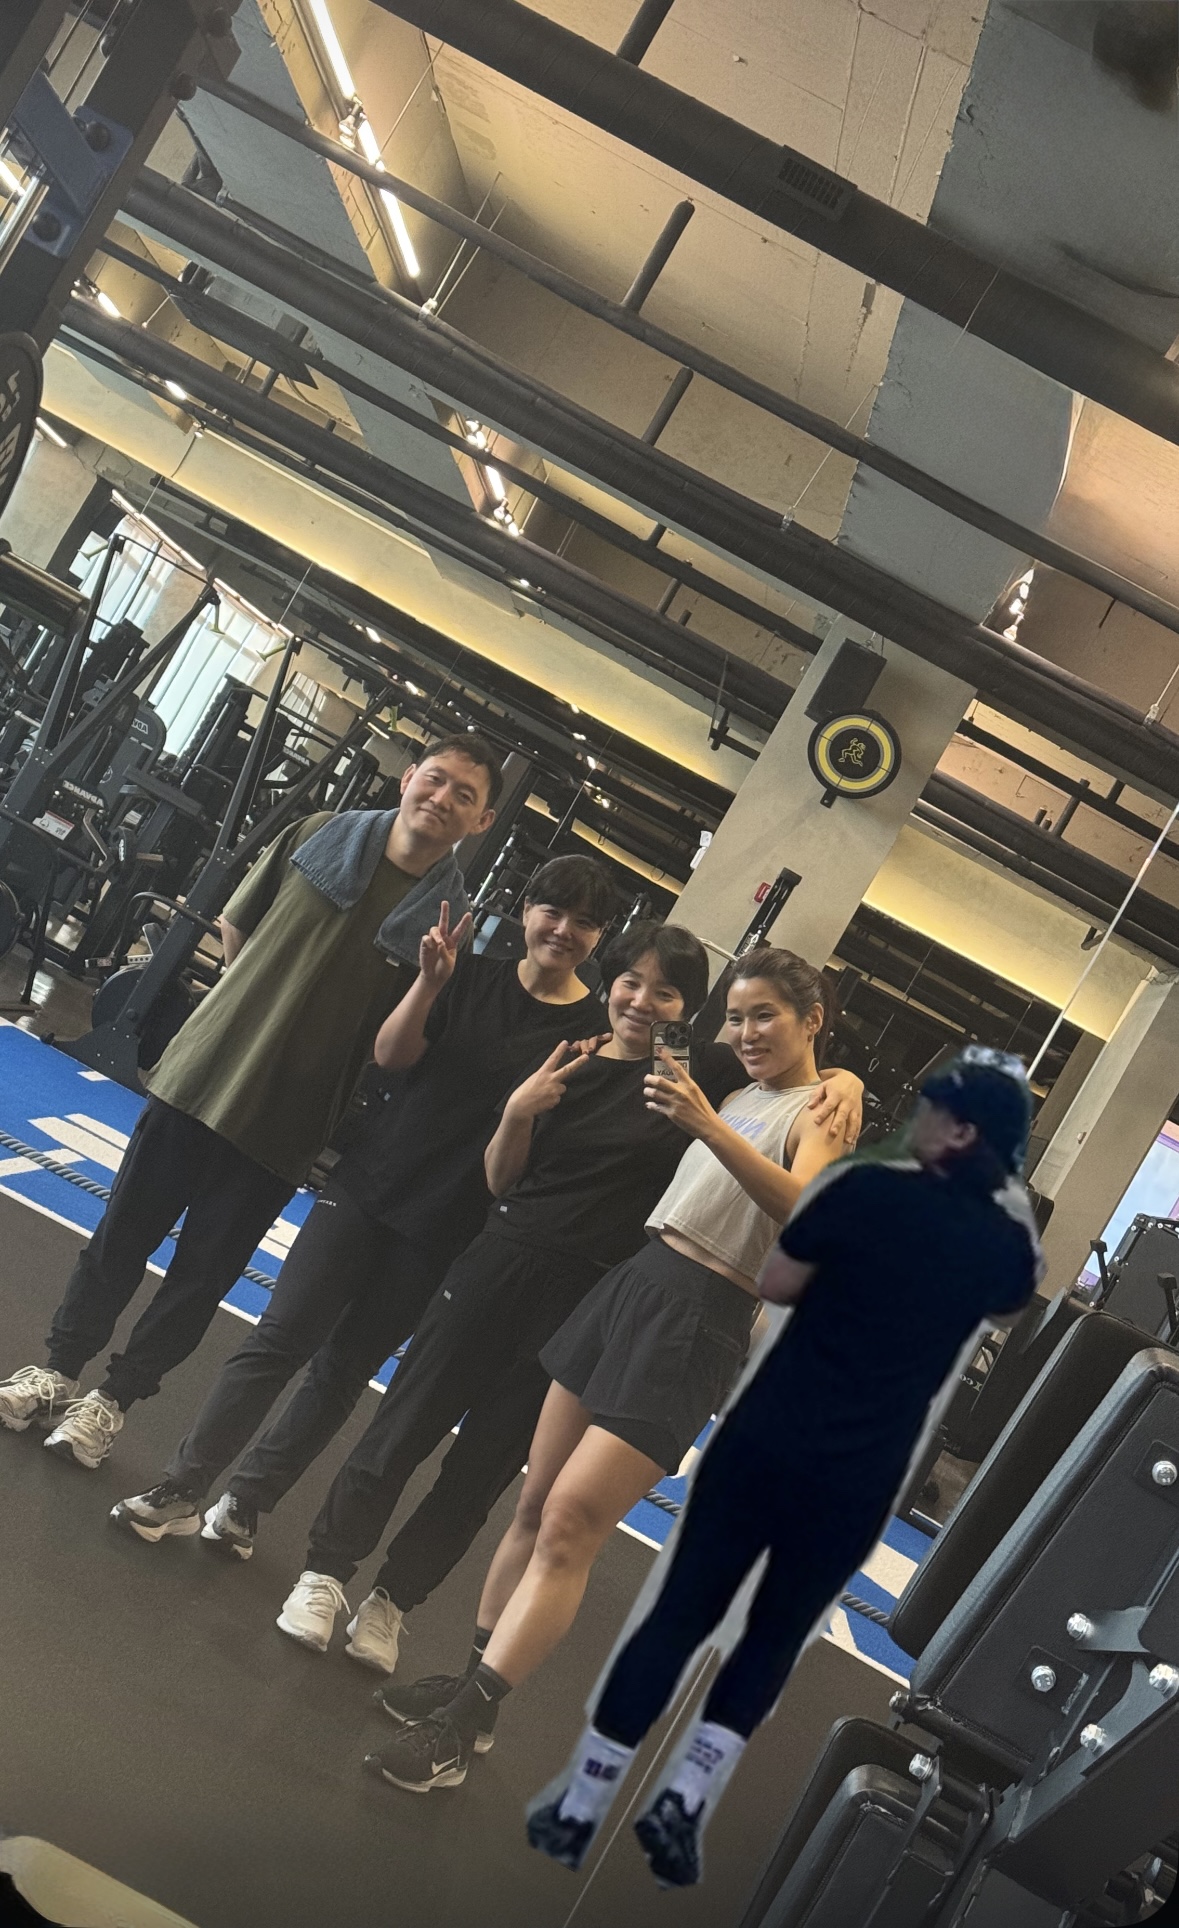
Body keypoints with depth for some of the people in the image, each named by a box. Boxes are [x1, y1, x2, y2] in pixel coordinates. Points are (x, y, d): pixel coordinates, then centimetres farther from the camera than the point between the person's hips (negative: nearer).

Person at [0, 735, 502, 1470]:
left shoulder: (450, 922, -9)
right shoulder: (320, 835, -2)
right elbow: (237, 924, 11)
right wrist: (263, 1004, 8)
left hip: (282, 1126, -2)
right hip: (199, 1077, 2)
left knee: (200, 1275, 9)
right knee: (123, 1232, 13)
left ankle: (115, 1398, 28)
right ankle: (59, 1369, 31)